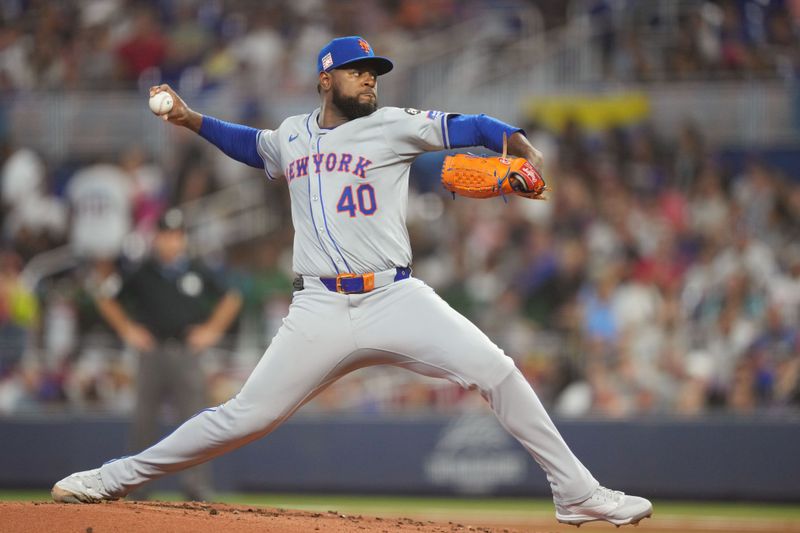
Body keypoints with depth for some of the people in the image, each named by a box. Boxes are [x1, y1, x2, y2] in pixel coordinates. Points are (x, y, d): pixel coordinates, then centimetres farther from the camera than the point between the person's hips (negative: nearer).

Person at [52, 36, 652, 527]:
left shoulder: (393, 126, 4)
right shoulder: (293, 135, 15)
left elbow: (468, 127, -3)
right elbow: (253, 145, 37)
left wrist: (524, 151, -21)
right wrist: (192, 120, 26)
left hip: (396, 300, -1)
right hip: (320, 310, 1)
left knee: (497, 372, -17)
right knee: (246, 417, -3)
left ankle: (577, 494, -9)